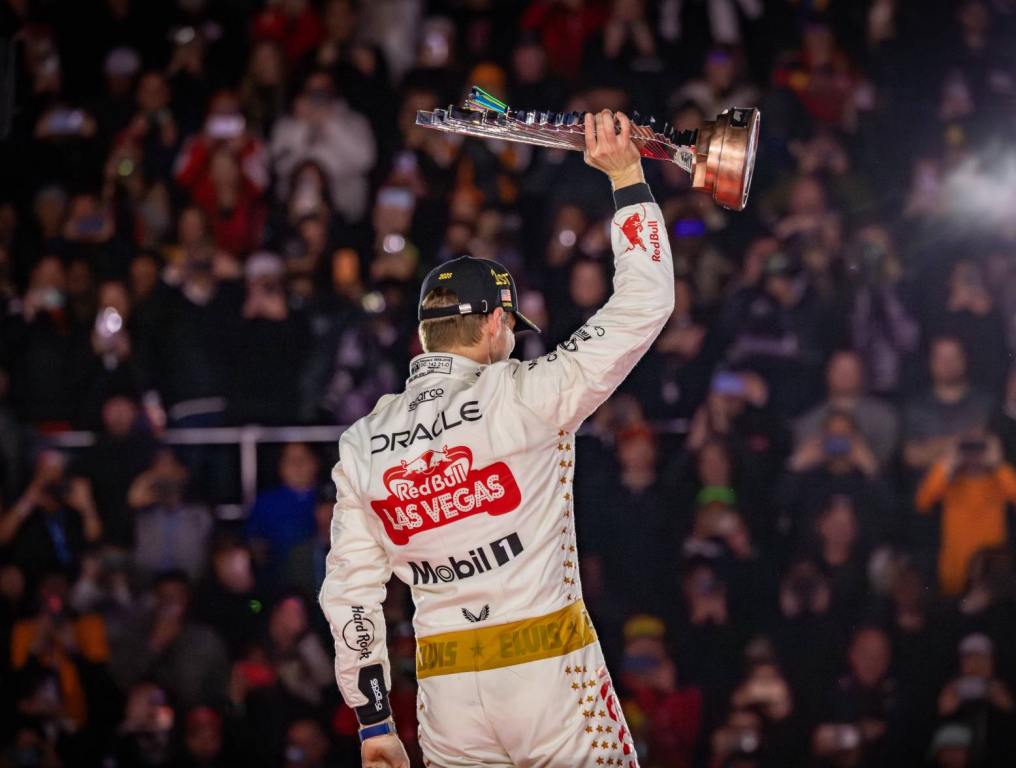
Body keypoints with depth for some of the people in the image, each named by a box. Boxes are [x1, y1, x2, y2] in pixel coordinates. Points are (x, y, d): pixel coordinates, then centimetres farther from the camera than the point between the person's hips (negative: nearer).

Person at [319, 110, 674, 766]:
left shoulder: (362, 445, 9)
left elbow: (350, 593, 9)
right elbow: (645, 303, -3)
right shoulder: (524, 396, -5)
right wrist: (627, 178, 4)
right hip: (550, 670, -4)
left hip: (448, 691, 4)